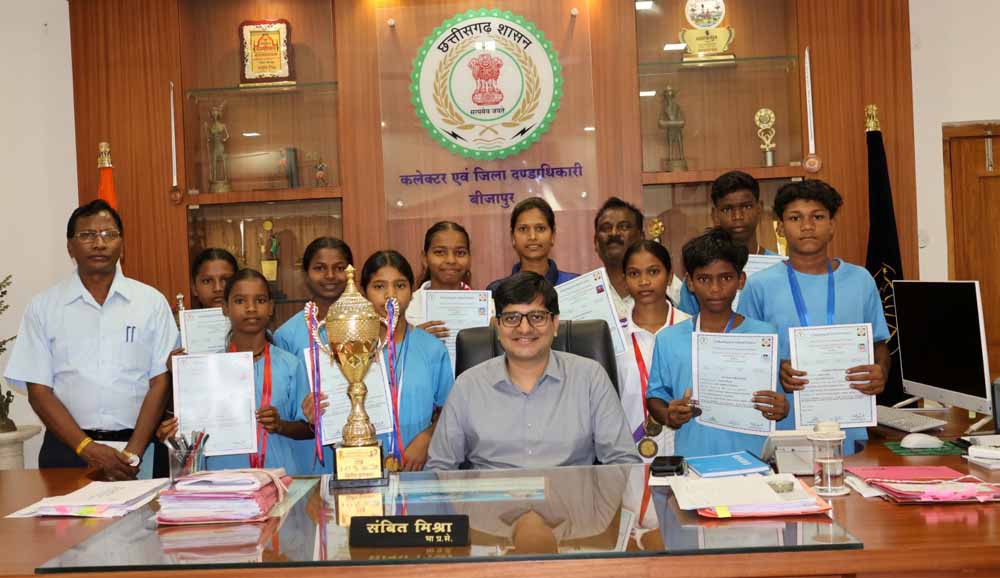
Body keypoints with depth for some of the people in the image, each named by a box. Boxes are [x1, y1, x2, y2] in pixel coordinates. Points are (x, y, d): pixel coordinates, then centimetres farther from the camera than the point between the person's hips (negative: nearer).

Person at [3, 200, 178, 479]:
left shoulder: (151, 302, 6)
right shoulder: (43, 307, 6)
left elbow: (160, 382, 3)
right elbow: (38, 390, 3)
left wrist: (133, 453, -9)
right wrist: (87, 448, -9)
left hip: (138, 447, 0)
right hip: (67, 448, 0)